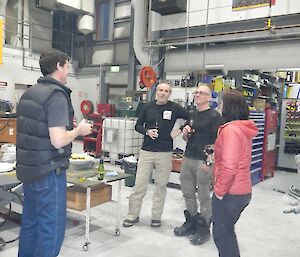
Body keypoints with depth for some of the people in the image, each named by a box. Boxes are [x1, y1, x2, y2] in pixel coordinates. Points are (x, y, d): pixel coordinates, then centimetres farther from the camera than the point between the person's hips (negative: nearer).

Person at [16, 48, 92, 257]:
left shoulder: (29, 93, 10)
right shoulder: (57, 95, -16)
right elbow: (58, 141, -24)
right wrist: (78, 130, -6)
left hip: (28, 169, 9)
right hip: (49, 172, -9)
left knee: (30, 224, 19)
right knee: (52, 229, 3)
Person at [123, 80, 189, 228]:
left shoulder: (175, 108, 0)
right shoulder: (148, 107, 4)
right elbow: (138, 126, 10)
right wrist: (147, 131, -8)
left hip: (165, 153, -1)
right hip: (146, 151, 1)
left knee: (161, 185, 9)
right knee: (139, 184, 3)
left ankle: (156, 217, 23)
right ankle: (133, 215, 16)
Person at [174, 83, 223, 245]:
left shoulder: (214, 116, -7)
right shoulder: (192, 115, 16)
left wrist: (210, 161, -20)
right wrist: (185, 133, 1)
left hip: (203, 161, -7)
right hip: (187, 159, 7)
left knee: (204, 197, 4)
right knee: (188, 193, 15)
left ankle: (204, 229, 17)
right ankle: (191, 222, 31)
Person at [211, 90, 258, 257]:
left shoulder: (230, 129, -21)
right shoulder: (245, 128, 8)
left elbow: (229, 166, -26)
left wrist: (219, 190, -16)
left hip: (229, 193, -9)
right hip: (243, 191, 9)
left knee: (221, 233, 8)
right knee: (227, 230, 23)